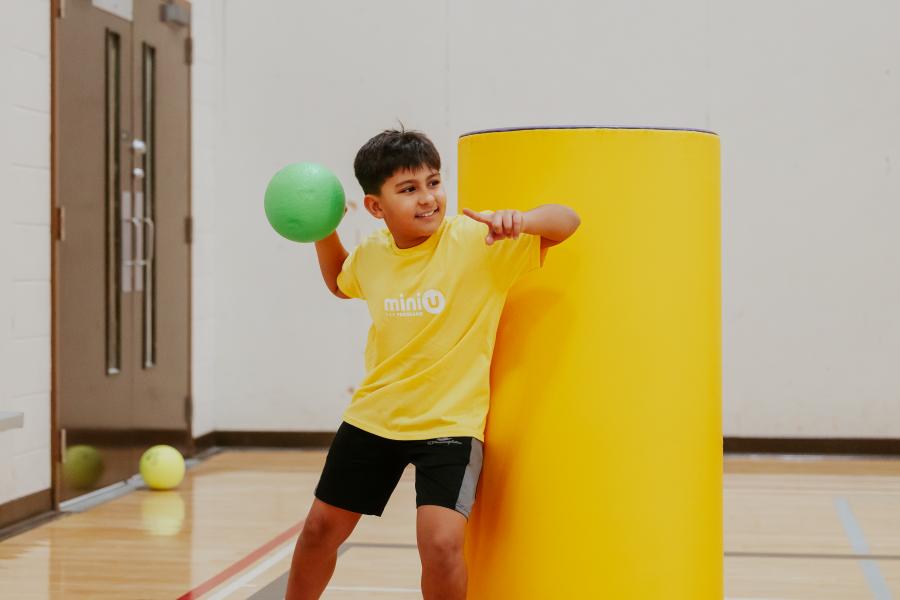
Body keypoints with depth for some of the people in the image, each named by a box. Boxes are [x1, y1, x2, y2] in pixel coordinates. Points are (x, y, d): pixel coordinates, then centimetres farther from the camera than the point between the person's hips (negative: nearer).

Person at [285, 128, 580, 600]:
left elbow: (567, 222, -20)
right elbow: (340, 282, 23)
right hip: (373, 415, 5)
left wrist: (521, 220, -41)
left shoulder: (478, 241, -17)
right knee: (321, 527, 15)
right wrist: (323, 233, 4)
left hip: (450, 421, -5)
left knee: (441, 542, -22)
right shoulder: (371, 253, -2)